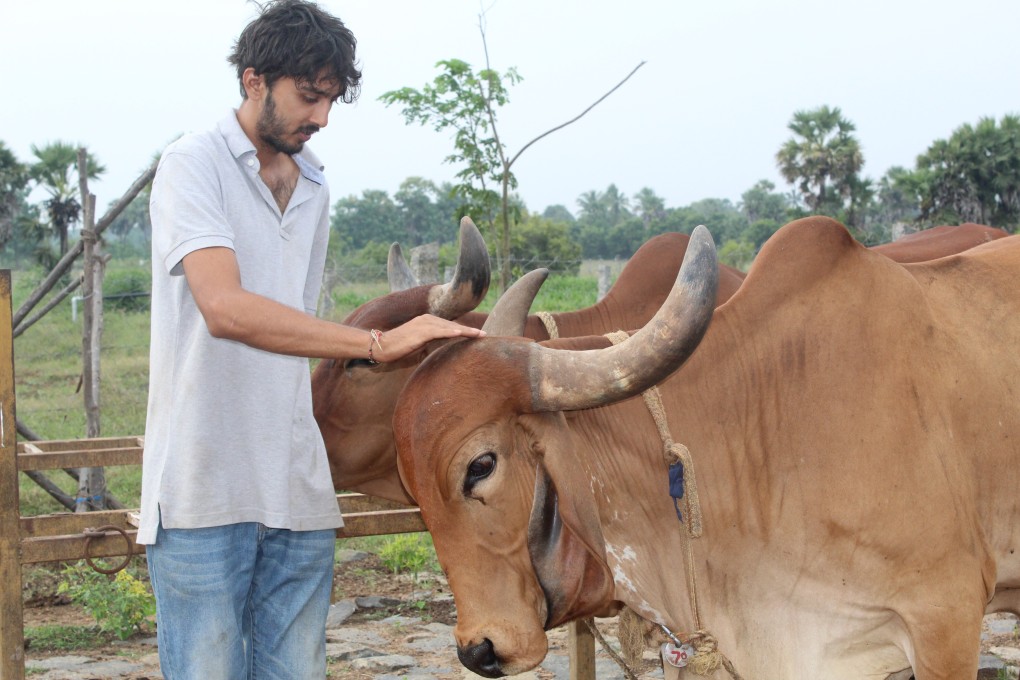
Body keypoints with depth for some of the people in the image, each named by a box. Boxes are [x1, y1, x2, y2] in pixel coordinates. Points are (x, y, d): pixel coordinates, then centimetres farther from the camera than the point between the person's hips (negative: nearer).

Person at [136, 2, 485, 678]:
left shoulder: (314, 187, 16)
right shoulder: (193, 165, -5)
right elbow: (225, 308, -21)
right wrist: (376, 342, -25)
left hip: (297, 492, 6)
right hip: (204, 488, -6)